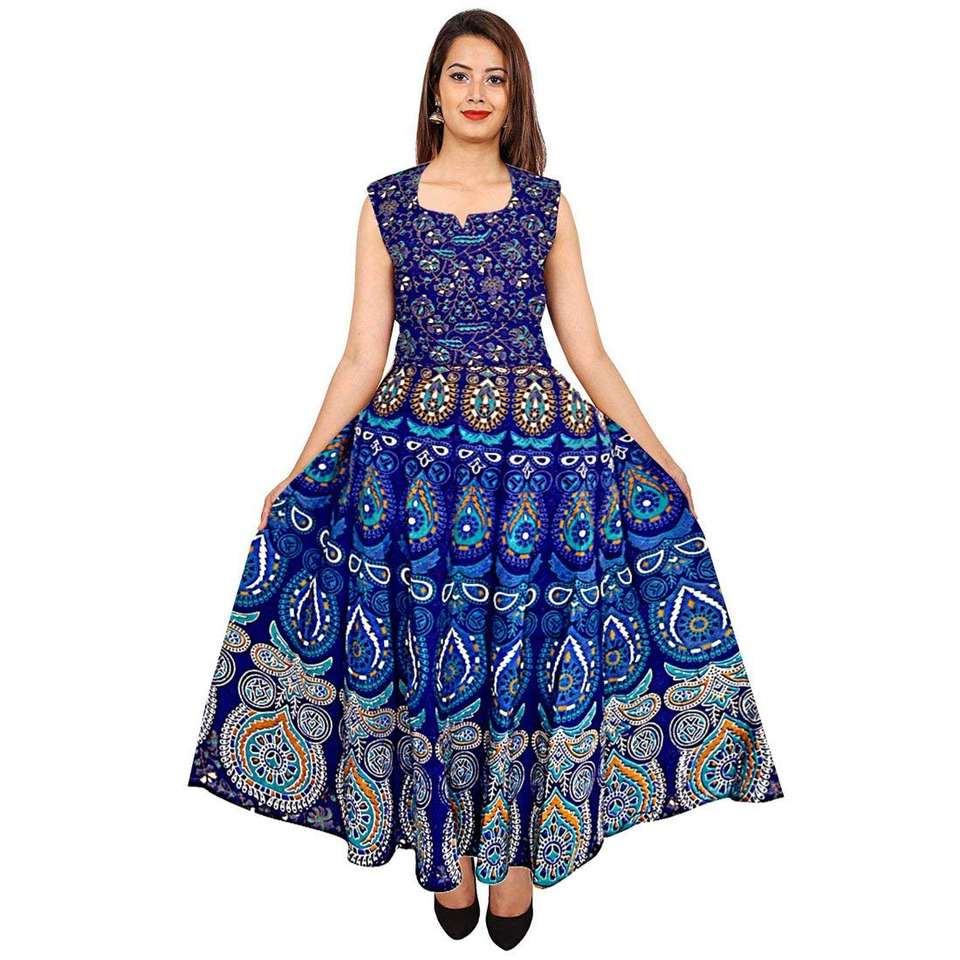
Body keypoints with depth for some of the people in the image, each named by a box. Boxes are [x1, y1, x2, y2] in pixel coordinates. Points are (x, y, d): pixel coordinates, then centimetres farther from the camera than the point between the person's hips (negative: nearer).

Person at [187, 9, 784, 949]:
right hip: (413, 453, 0)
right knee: (429, 650, 6)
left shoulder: (546, 202, 9)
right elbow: (361, 357, 5)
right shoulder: (386, 202, 7)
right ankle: (448, 845, 29)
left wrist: (660, 459, 6)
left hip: (543, 449, 1)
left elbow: (589, 354, 8)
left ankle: (516, 846, 27)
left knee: (529, 647, 5)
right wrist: (301, 470, 1)